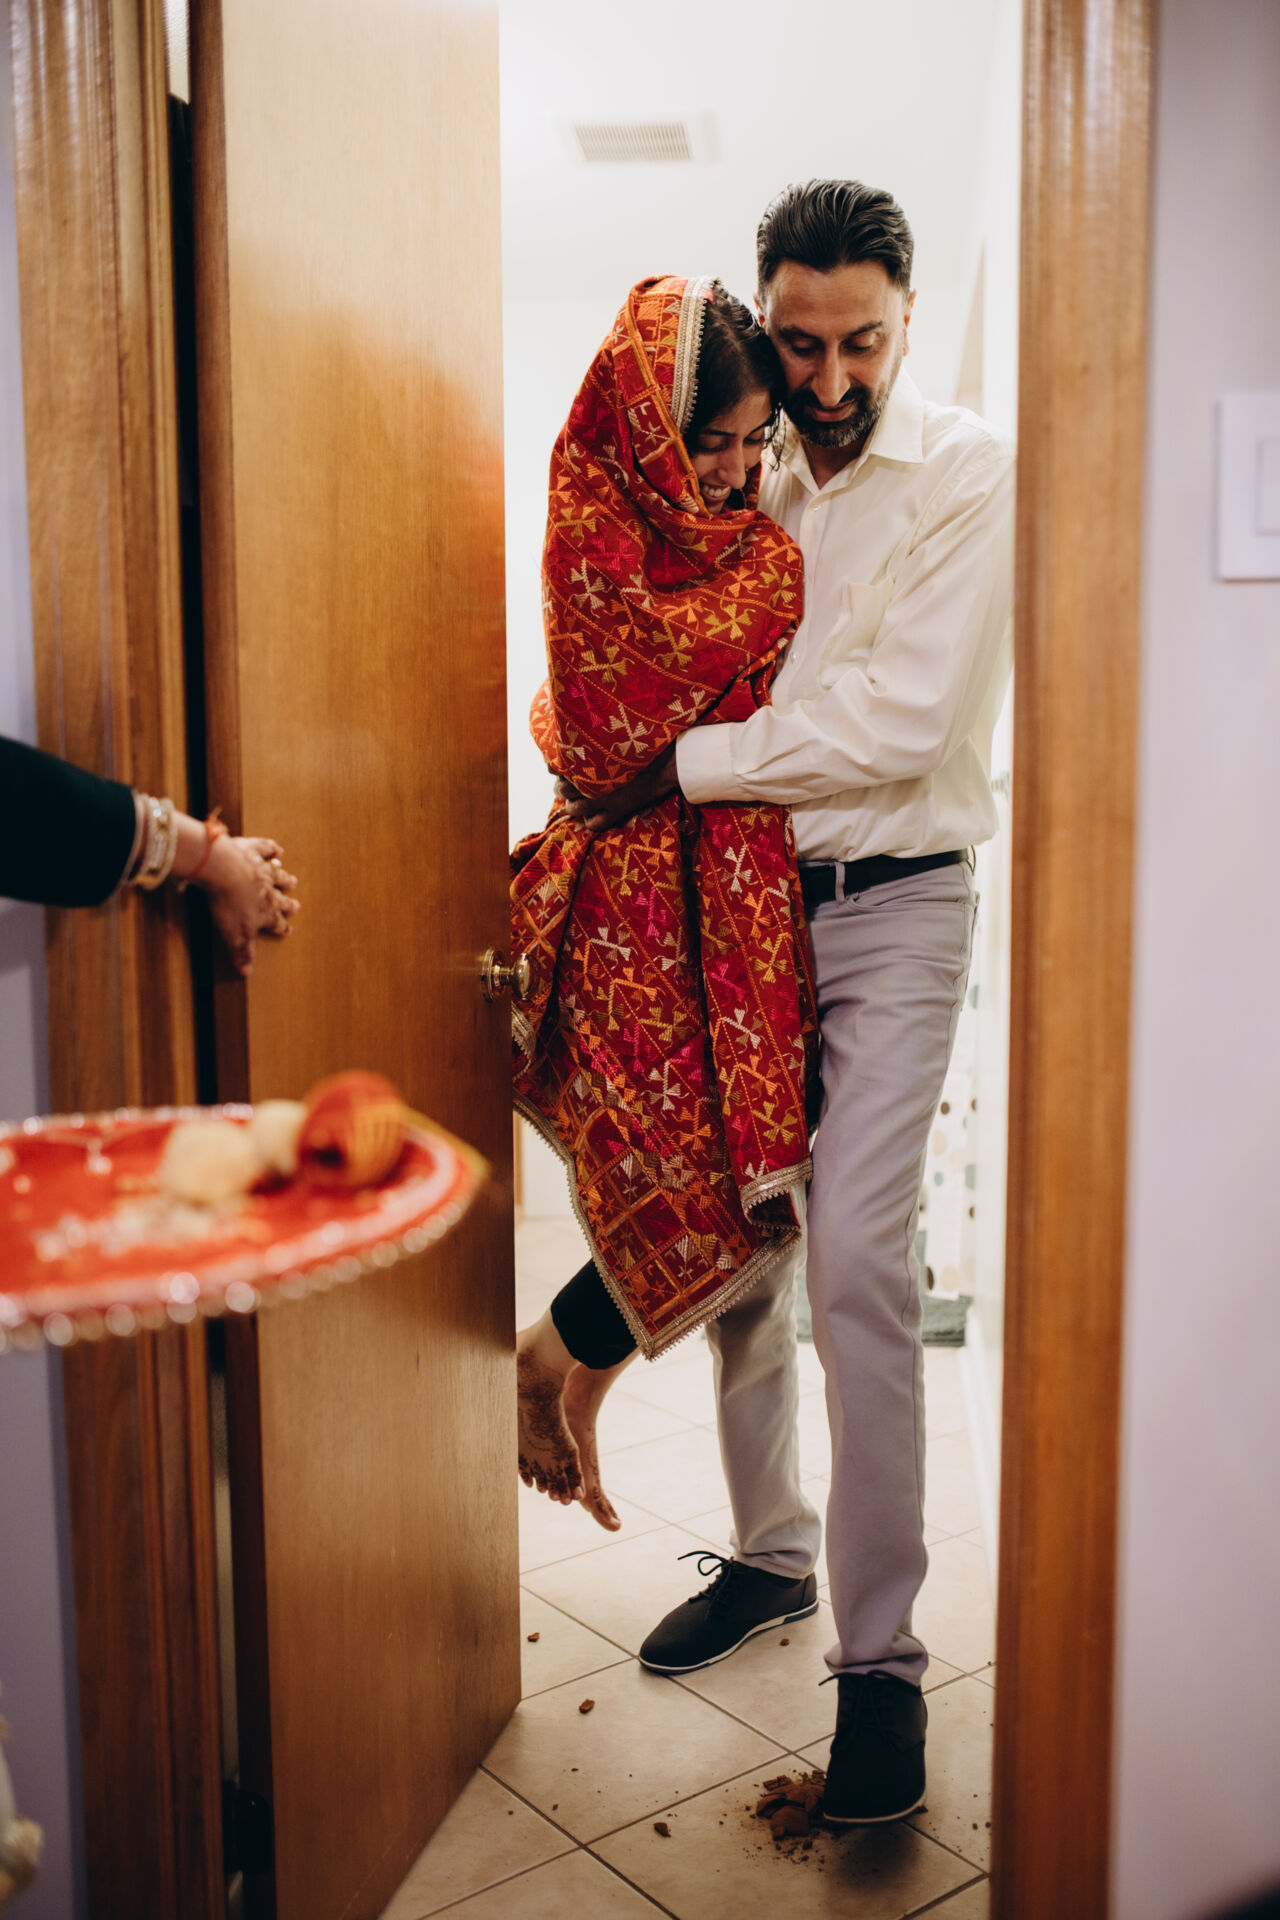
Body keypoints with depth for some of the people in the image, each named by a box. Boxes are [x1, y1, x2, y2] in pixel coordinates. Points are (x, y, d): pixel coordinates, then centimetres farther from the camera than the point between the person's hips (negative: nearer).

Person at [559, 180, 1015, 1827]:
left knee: (856, 1261, -14)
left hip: (890, 905, -5)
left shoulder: (967, 475, -5)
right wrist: (606, 781, -2)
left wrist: (684, 765, -14)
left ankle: (882, 1653, -1)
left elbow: (901, 722, -16)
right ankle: (770, 1550, 28)